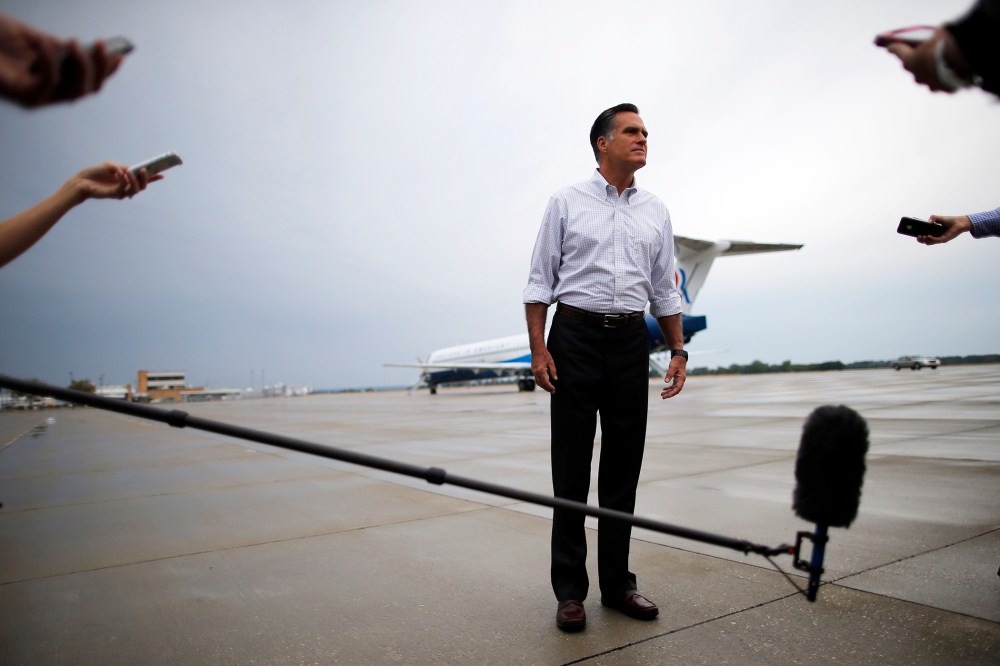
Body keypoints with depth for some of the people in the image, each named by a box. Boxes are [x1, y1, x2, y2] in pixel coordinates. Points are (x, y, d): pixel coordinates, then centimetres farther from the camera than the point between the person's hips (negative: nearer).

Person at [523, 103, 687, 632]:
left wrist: (678, 351, 8)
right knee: (571, 469, 1)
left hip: (631, 342, 4)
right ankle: (570, 589, 11)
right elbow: (539, 282, 0)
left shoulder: (655, 212, 14)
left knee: (623, 469, 8)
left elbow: (665, 291, 16)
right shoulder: (566, 203, 3)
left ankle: (617, 583, 20)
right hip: (575, 336, -3)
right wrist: (538, 349, -10)